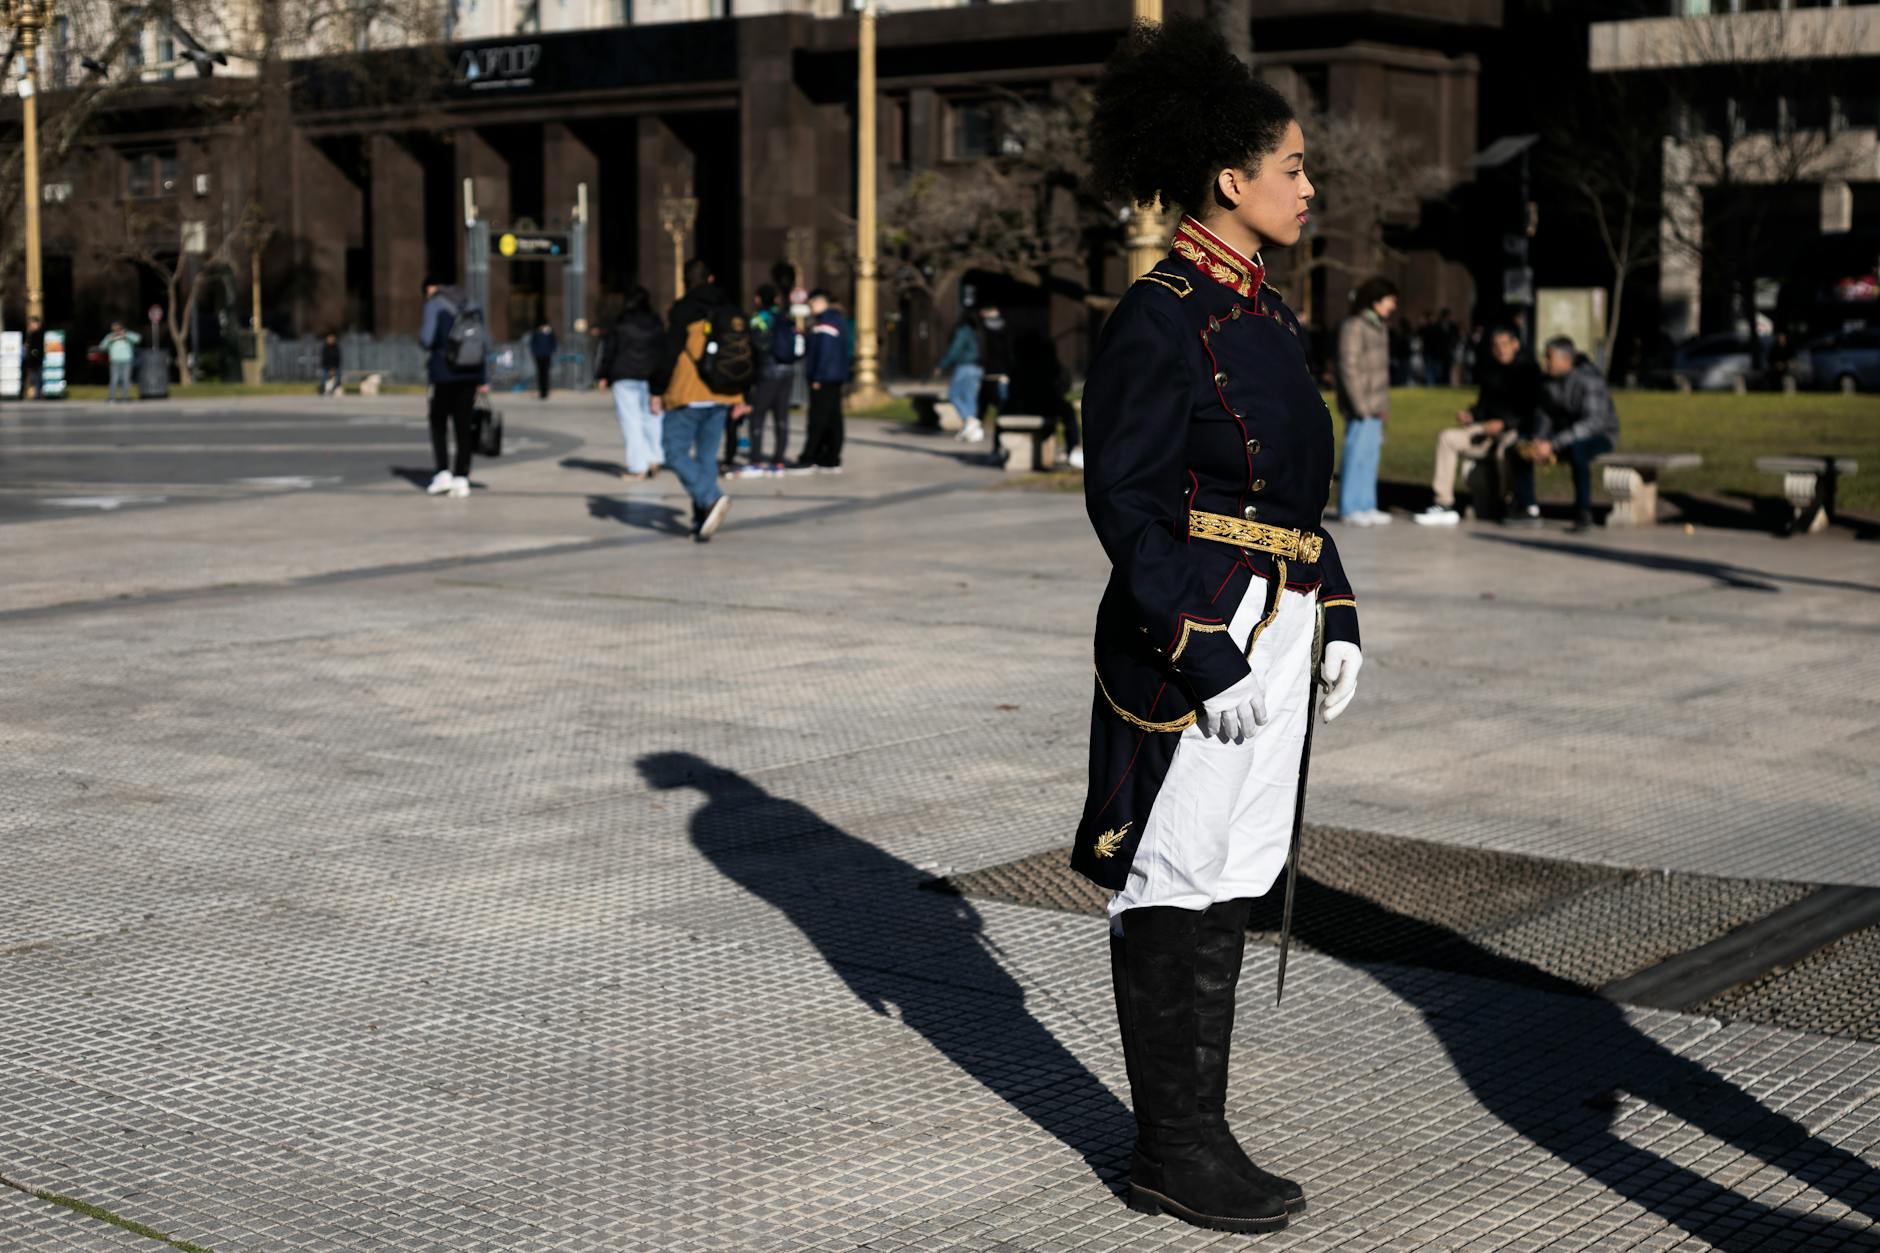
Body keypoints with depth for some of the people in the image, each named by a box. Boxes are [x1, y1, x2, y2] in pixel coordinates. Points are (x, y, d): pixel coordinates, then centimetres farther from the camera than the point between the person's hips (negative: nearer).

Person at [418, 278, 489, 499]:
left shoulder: (434, 304, -5)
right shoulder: (470, 304, 12)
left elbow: (427, 339, -15)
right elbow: (485, 341, 11)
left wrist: (420, 333, 10)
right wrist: (484, 378, 13)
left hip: (445, 374, -4)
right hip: (470, 374, 4)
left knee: (438, 423, 10)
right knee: (464, 426, 7)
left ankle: (443, 472, 0)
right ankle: (461, 479, 4)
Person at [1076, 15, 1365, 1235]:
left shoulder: (1268, 312, 13)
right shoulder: (1162, 317, -14)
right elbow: (1123, 500, -17)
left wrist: (1337, 616, 14)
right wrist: (1207, 661, -21)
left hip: (1271, 632, 9)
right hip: (1189, 641, -9)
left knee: (1231, 882, 13)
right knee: (1177, 888, 0)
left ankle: (1201, 1133, 23)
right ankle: (1172, 1150, 11)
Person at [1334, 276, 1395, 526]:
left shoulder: (1379, 326, 15)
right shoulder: (1354, 327, -13)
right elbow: (1349, 368, -17)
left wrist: (1383, 403, 16)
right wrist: (1361, 405, -19)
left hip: (1374, 406, 9)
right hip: (1361, 405, -9)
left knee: (1371, 454, 12)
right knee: (1357, 453, -7)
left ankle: (1366, 506, 18)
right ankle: (1350, 508, -2)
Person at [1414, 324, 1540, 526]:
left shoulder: (1529, 370, -3)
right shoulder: (1490, 371, 16)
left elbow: (1532, 410, -10)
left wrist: (1504, 423, -20)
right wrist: (1470, 414, 0)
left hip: (1518, 429, -7)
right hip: (1491, 427, 7)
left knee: (1504, 449, -40)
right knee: (1447, 437, -10)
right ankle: (1444, 504, -16)